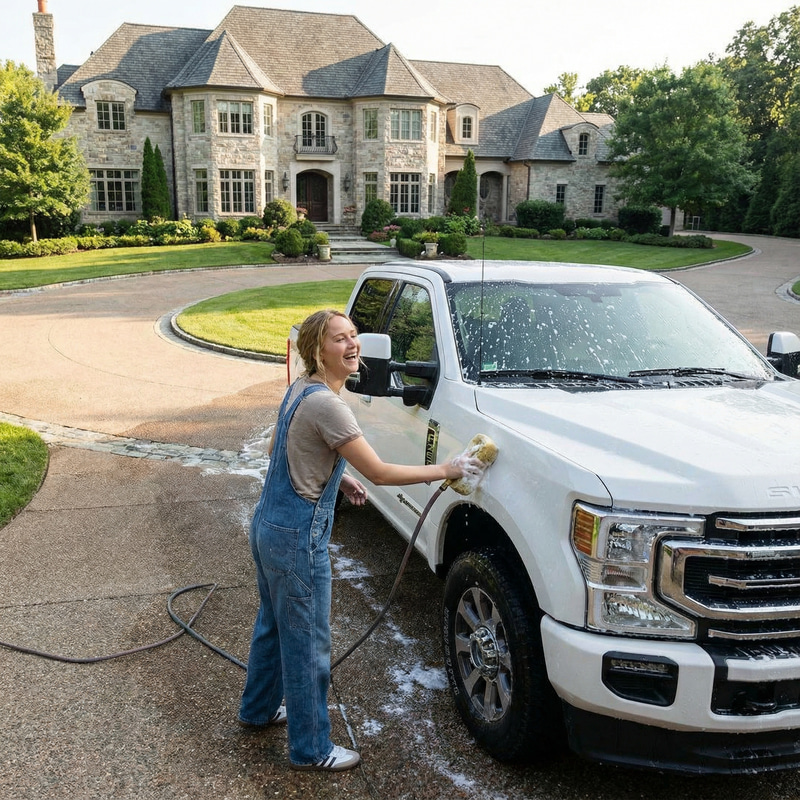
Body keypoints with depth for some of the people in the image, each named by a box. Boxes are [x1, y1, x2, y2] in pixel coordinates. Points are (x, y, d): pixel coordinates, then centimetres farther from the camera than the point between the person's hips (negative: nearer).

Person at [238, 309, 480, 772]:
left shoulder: (301, 389, 4)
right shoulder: (326, 404, -24)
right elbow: (381, 474, -23)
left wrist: (338, 479, 10)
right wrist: (445, 470, -13)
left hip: (268, 525, 10)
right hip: (297, 538, -10)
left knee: (274, 624, 27)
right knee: (308, 643, 6)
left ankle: (259, 708, 49)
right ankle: (311, 749, 24)